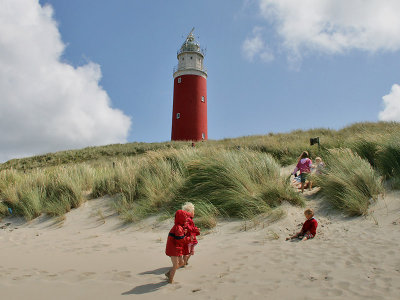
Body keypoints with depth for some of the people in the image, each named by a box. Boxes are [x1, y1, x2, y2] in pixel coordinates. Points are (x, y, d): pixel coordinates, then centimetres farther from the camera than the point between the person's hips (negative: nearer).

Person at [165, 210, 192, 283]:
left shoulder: (179, 227, 12)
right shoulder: (178, 228, -21)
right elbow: (180, 239, -27)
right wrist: (189, 239, -14)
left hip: (177, 249, 10)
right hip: (173, 249, -10)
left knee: (181, 263, 17)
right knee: (175, 265, 0)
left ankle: (168, 273, 27)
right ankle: (170, 280, 14)